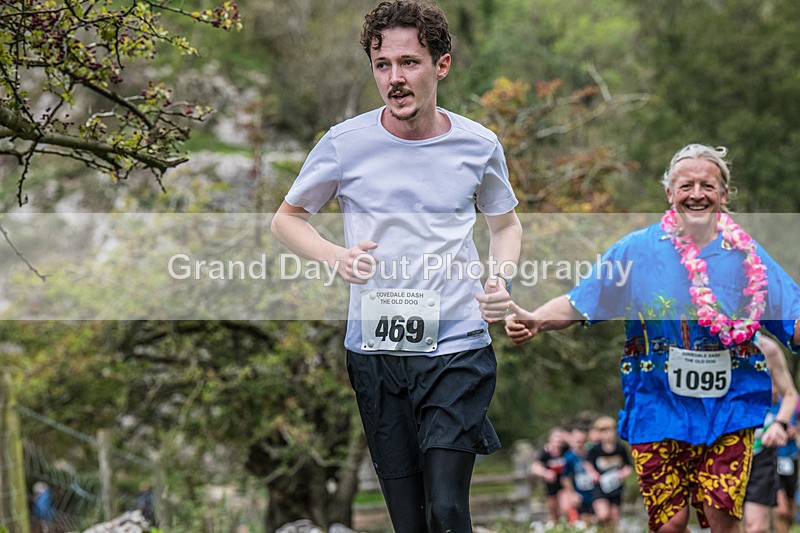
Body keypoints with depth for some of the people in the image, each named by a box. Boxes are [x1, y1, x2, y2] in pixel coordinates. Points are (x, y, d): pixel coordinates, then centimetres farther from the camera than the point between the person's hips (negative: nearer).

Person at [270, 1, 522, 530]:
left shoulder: (478, 145, 1)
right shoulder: (345, 143, -2)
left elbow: (506, 224, 20)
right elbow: (287, 218, 12)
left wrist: (500, 282, -1)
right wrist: (334, 256, -9)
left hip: (457, 347, -1)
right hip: (376, 351, 1)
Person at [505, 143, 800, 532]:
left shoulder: (747, 257, 4)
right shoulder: (637, 251, 2)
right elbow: (578, 304, 1)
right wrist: (534, 321, -17)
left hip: (728, 408, 0)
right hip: (659, 407, 0)